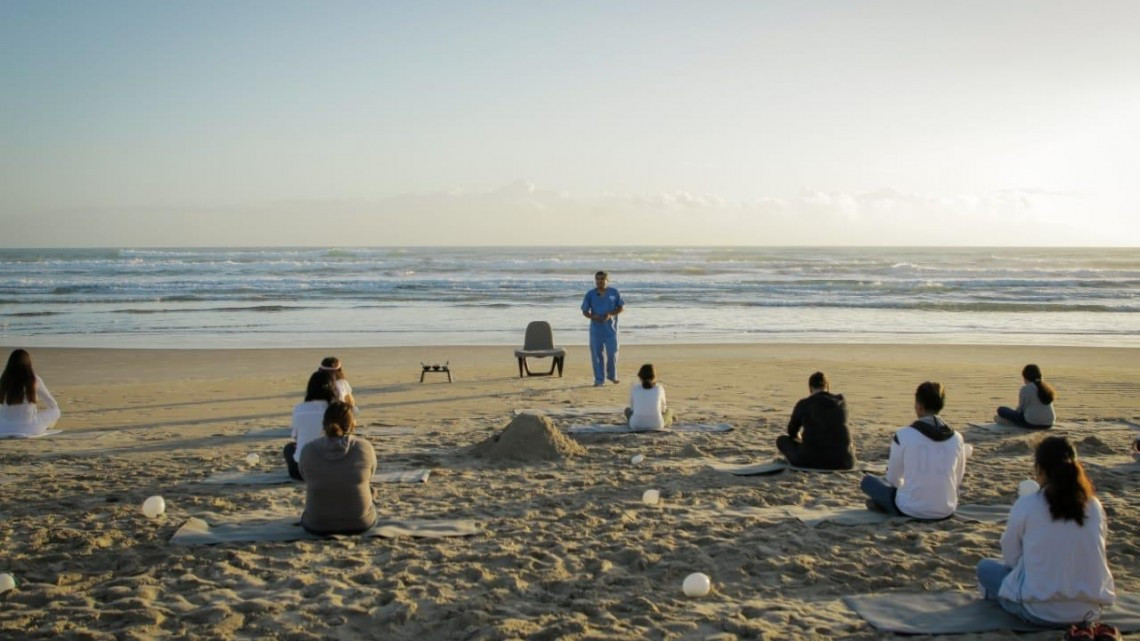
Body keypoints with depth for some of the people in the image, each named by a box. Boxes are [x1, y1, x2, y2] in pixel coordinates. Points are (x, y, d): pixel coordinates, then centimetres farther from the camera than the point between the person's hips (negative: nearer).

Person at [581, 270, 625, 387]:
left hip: (611, 329, -1)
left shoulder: (614, 292, 1)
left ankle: (612, 375, 26)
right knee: (597, 354, 2)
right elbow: (585, 311, 3)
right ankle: (599, 379, 12)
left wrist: (611, 314, -14)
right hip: (596, 330, 1)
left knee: (612, 353, 1)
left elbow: (621, 307, 4)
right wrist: (594, 317, -17)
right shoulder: (590, 294, 2)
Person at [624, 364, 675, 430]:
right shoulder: (659, 388, 0)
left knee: (627, 410, 34)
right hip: (656, 425, 0)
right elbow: (663, 408, 12)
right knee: (669, 410, 31)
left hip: (636, 425, 0)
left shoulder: (634, 387, 0)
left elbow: (633, 407, 11)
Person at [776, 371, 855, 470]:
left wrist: (799, 440, 41)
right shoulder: (841, 402, 8)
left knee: (781, 439, 23)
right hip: (841, 462, 3)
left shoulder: (803, 404, 0)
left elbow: (792, 431, 18)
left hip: (811, 460, -3)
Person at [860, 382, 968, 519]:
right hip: (946, 512, 3)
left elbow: (893, 479, 1)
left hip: (909, 510, -3)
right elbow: (957, 481, 10)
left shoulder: (903, 435, -11)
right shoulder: (957, 438, -2)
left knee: (868, 481, 20)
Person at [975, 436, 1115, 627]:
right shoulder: (1094, 506, -2)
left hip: (1039, 611, -4)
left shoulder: (1027, 505, -13)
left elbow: (1010, 558, -2)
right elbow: (1096, 557, 10)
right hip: (1088, 610, 5)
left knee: (985, 567, 19)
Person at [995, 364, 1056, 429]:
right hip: (1048, 424, 6)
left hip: (1031, 423, -6)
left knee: (1001, 410, 5)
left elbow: (1021, 408, -1)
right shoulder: (1047, 387, 12)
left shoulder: (1025, 389, -8)